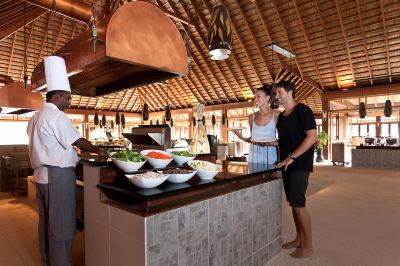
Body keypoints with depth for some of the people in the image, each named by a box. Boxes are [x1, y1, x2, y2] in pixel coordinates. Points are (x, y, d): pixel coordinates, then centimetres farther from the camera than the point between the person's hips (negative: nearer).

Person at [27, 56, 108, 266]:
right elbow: (79, 142, -15)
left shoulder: (36, 117, 15)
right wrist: (99, 151, 0)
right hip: (58, 176, -10)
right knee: (61, 224, -1)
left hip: (42, 174, 10)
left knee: (46, 222, 17)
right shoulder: (57, 116, -15)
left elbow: (46, 147, 16)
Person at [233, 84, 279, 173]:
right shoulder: (252, 117, 8)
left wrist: (270, 143, -19)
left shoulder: (276, 115, -3)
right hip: (254, 157, 3)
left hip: (269, 156, -3)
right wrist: (242, 137, -2)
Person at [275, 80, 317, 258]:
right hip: (286, 164, 8)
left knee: (298, 204, -5)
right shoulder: (281, 116, 14)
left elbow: (312, 137, -17)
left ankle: (308, 246, 10)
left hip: (300, 164, -7)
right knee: (293, 203, 12)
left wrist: (291, 157, -20)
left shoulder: (302, 110, -9)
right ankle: (299, 239, 26)